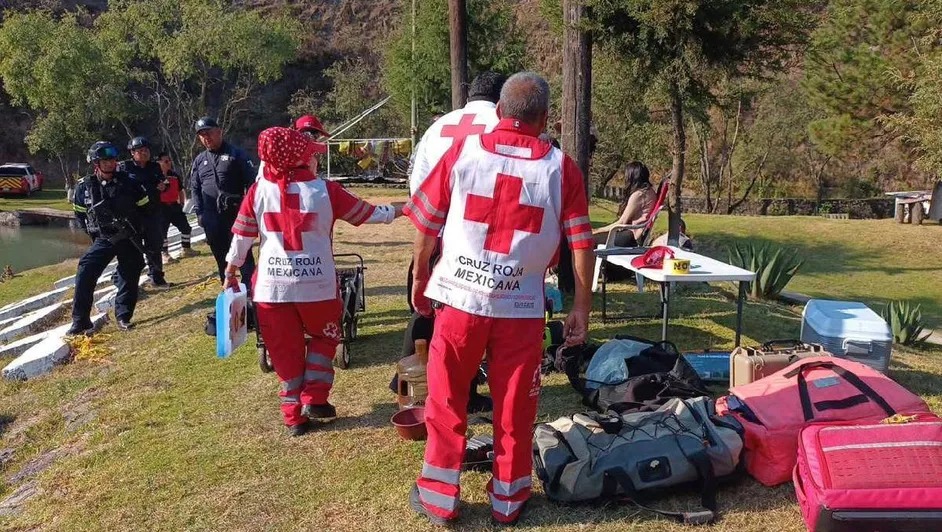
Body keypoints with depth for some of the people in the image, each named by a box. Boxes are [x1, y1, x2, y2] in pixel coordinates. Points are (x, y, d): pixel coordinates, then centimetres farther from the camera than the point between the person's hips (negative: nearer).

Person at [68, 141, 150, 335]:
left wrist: (136, 228, 6)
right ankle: (80, 322, -8)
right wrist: (93, 232, 8)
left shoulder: (128, 182, -7)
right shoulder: (84, 187, -4)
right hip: (103, 239, 0)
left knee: (129, 277, 3)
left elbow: (144, 207, 6)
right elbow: (80, 213, 12)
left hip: (129, 239, 0)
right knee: (85, 274, -15)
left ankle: (123, 317, 20)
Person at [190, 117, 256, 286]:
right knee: (221, 255, 10)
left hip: (236, 213, -4)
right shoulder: (199, 161, 14)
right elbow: (195, 188, 16)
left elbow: (250, 181, -4)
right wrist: (199, 212, 6)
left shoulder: (236, 154, 1)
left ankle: (250, 286, -2)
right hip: (211, 217, 4)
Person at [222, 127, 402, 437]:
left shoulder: (258, 192, 0)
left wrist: (230, 275, 16)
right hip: (317, 283, -1)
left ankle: (294, 415, 19)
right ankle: (314, 399, 13)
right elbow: (367, 213, 3)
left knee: (285, 351, 13)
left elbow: (241, 237, 4)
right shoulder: (325, 190, -5)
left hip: (272, 285, 2)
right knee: (324, 338, 23)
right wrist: (401, 210, 17)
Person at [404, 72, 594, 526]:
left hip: (459, 298, 0)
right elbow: (581, 244, -1)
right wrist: (582, 306, 8)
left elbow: (425, 225, 3)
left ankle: (438, 498, 24)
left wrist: (420, 278, 16)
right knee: (514, 408, 14)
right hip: (521, 308, 0)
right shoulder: (561, 168, -1)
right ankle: (508, 499, 27)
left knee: (446, 401, 14)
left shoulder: (462, 152, -1)